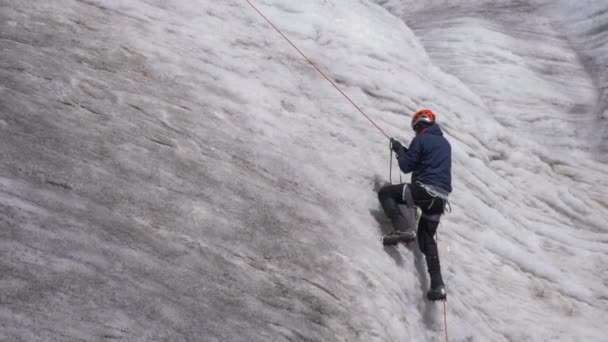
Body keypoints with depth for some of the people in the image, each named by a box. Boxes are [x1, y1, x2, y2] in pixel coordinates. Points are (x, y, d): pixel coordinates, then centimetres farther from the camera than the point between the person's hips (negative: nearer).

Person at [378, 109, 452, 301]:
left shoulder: (421, 139, 0)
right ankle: (437, 285, -1)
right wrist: (407, 152, 32)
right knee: (427, 238, 12)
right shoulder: (445, 143, 23)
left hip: (424, 189, -7)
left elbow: (406, 166, 0)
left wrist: (399, 150, 18)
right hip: (441, 197, 7)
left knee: (385, 193, 7)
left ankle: (402, 229, -14)